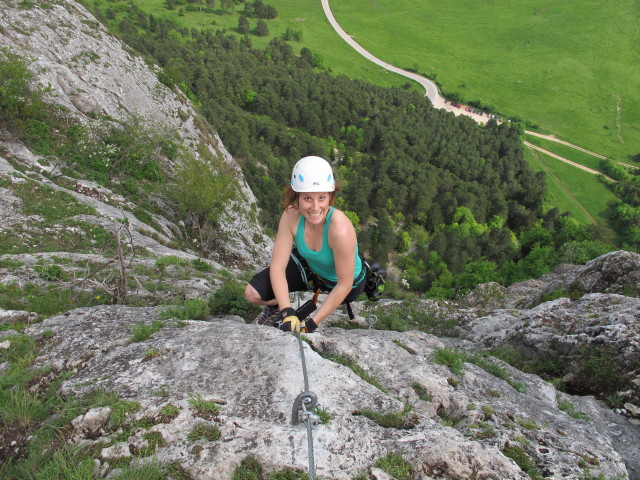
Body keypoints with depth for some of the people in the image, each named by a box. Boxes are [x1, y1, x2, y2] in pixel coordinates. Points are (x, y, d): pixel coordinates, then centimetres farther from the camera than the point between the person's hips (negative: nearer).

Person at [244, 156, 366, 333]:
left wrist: (311, 324, -26)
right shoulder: (291, 216, -29)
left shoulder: (341, 229, -40)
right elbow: (278, 266, -23)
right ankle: (276, 308, 26)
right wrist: (287, 313, -34)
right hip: (309, 267, 3)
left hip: (343, 282, -3)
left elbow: (344, 285, -29)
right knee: (253, 293, -8)